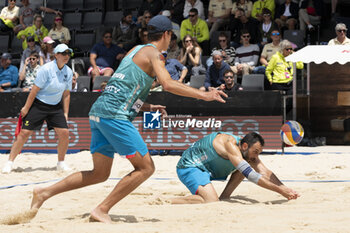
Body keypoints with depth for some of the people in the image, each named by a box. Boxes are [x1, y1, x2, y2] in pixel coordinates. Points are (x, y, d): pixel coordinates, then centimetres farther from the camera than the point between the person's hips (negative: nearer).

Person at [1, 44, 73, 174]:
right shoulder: (46, 69, -17)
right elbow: (35, 90, -14)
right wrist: (26, 108, -11)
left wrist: (65, 113, 8)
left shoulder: (68, 72, 0)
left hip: (56, 106, 5)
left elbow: (66, 94, 10)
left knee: (64, 133, -8)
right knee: (25, 132, -9)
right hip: (38, 104, -5)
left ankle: (61, 163, 11)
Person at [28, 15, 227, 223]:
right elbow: (168, 84, -18)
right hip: (115, 115, -9)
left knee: (100, 173, 15)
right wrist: (203, 95, -16)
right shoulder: (153, 53, -1)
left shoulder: (135, 50, 26)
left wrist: (147, 107, 25)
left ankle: (44, 192, 11)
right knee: (146, 167, -4)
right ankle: (102, 210, -9)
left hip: (98, 112, 9)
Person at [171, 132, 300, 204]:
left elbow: (266, 173, -3)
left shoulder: (248, 151, -2)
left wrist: (285, 189, -18)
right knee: (211, 201, -30)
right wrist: (280, 190, -37)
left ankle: (223, 198, 2)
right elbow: (250, 174, -36)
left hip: (207, 168, 10)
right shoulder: (231, 145, -30)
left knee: (244, 166, 6)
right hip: (189, 167, -10)